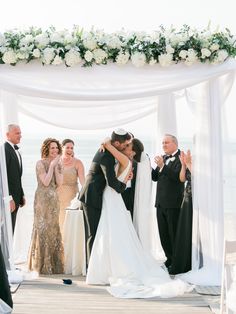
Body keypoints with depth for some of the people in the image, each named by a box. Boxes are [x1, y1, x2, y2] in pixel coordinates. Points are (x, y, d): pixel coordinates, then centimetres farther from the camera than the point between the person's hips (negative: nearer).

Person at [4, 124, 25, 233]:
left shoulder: (15, 150, 17)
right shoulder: (5, 149, -14)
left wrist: (21, 195, 17)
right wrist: (8, 198, -22)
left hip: (14, 197, 9)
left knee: (11, 231, 12)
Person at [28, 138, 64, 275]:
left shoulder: (58, 164, 11)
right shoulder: (40, 163, -6)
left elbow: (59, 182, 0)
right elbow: (45, 182, -15)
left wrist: (56, 167, -6)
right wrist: (52, 166, -12)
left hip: (54, 199, 6)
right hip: (43, 198, -6)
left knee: (54, 229, 8)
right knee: (42, 228, -3)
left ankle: (53, 263, 15)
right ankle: (42, 265, 4)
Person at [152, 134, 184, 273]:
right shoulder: (163, 158, 15)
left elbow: (177, 176, -22)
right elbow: (156, 177, 13)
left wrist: (162, 166, -25)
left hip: (173, 203, -8)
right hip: (161, 203, 8)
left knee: (174, 234, -1)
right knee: (163, 234, 13)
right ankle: (170, 260, 25)